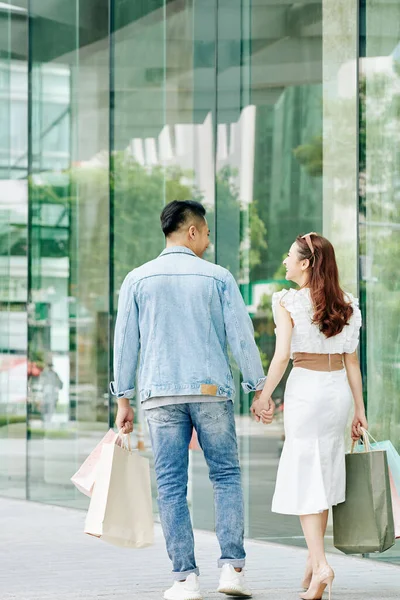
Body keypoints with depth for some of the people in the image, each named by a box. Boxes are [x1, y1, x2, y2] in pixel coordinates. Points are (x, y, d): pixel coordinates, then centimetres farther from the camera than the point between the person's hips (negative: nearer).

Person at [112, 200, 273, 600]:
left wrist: (123, 399, 9)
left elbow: (125, 342, 5)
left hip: (160, 395, 1)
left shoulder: (138, 279, 5)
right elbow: (241, 336, -1)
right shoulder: (218, 277, 2)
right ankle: (232, 567, 0)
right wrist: (258, 389, 5)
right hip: (211, 389, -1)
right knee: (226, 476, 10)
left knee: (171, 487, 3)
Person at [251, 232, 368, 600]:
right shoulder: (346, 305, 6)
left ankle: (321, 565, -13)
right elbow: (352, 362, 7)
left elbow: (282, 355, -16)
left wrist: (263, 397, -6)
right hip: (338, 390, 5)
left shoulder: (288, 303, -9)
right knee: (324, 473, 15)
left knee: (305, 477, -2)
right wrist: (360, 409, 10)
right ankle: (314, 558, 20)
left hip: (305, 388, -5)